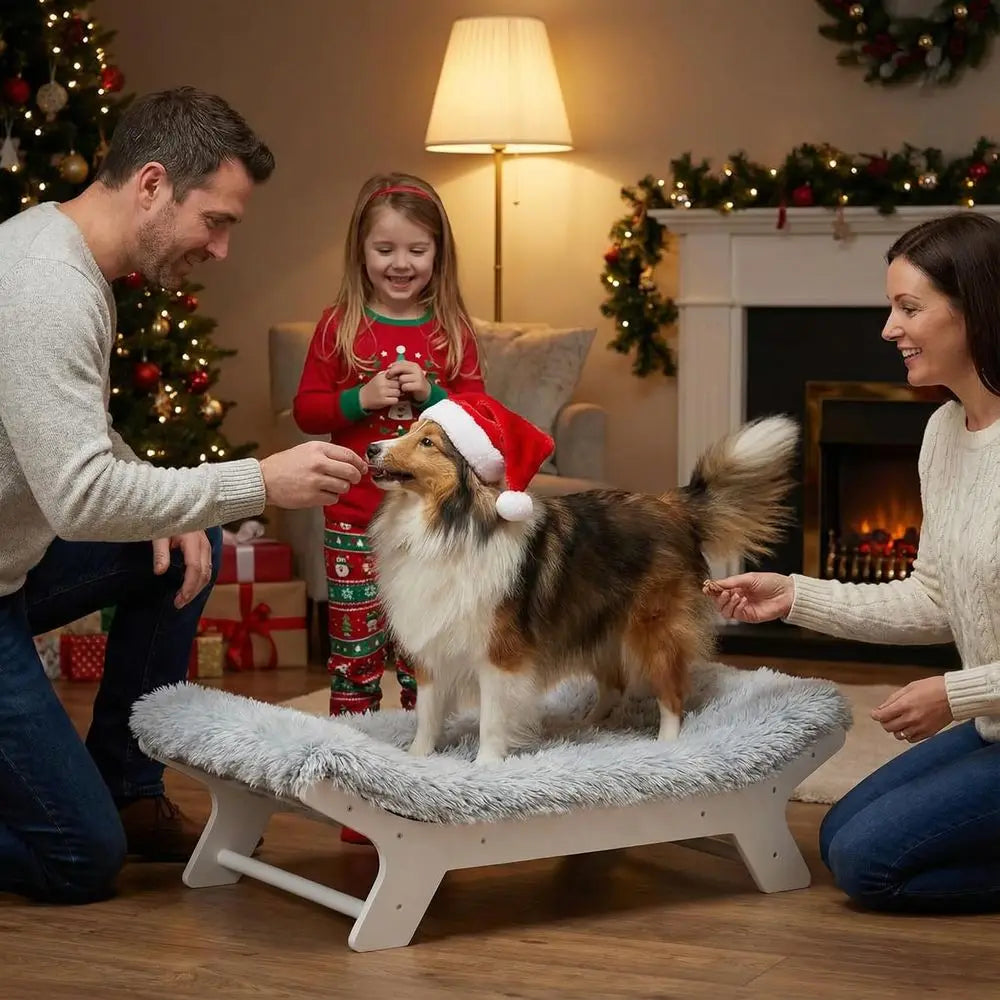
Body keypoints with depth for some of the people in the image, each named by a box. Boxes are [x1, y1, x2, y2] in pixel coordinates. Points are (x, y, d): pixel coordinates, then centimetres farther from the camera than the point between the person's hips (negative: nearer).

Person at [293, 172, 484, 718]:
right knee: (354, 643, 5)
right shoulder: (340, 325, 0)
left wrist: (431, 395, -14)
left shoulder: (452, 330, 2)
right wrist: (359, 399, -16)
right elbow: (305, 409, 0)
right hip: (355, 519, -1)